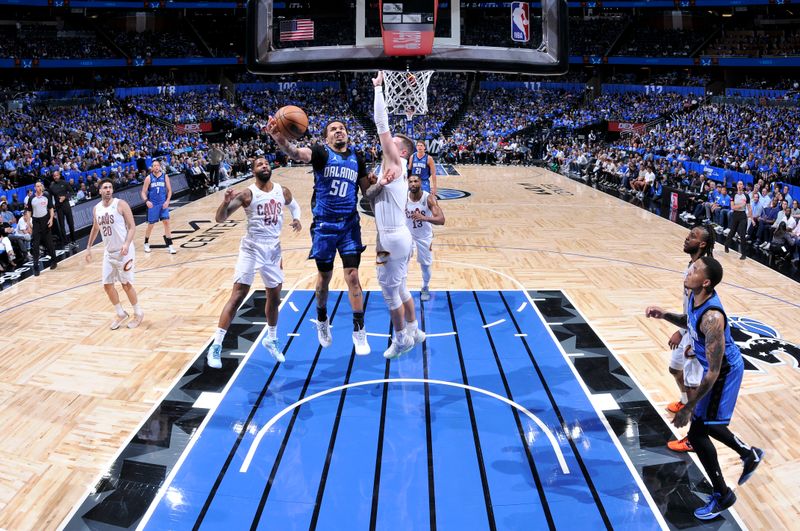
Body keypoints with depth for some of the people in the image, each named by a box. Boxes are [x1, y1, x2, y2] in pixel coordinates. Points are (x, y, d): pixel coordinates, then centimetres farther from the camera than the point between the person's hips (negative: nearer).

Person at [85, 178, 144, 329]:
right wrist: (89, 247, 20)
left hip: (123, 251, -6)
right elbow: (95, 229, 21)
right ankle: (121, 313, 23)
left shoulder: (121, 204, -12)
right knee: (107, 285, 6)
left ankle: (138, 313, 16)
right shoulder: (96, 209, 5)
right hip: (108, 252, 6)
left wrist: (127, 244, -28)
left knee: (126, 284, -2)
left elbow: (132, 227, -15)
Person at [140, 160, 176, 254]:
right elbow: (143, 192, -2)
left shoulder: (165, 176, 0)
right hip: (153, 205, -1)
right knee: (150, 225, 7)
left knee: (166, 222, -8)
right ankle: (146, 243, 28)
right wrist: (146, 201, -20)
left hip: (163, 204, 1)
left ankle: (170, 245, -5)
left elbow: (169, 190, 4)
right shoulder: (148, 178, -4)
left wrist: (167, 201, -10)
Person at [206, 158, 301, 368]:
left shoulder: (283, 191, 1)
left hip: (273, 250, 5)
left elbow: (294, 206, 23)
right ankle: (216, 346, -5)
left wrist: (297, 218, 1)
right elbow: (220, 219, -17)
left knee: (274, 298, 15)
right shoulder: (247, 194, -13)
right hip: (252, 249, -5)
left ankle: (271, 340, 36)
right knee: (237, 297, -9)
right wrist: (226, 202, -37)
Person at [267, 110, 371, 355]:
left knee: (352, 276, -3)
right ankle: (322, 321, 36)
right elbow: (297, 153, -28)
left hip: (349, 224, 2)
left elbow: (368, 191, 14)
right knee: (324, 277, 11)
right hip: (324, 225, -2)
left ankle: (359, 332, 7)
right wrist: (280, 140, -51)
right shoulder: (321, 152, -6)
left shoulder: (357, 159, 6)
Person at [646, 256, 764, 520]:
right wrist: (665, 315, -5)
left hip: (724, 373, -9)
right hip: (719, 366, 9)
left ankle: (722, 495, 17)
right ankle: (750, 454, 44)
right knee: (704, 423, 22)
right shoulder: (695, 297, -9)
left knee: (697, 433, -2)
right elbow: (689, 322, 16)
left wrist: (688, 407, -27)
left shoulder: (712, 318, -36)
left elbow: (713, 373, -32)